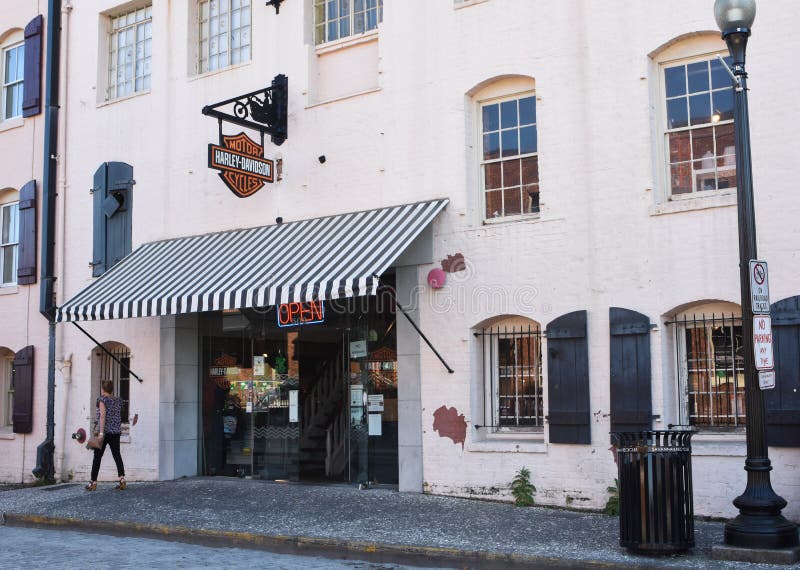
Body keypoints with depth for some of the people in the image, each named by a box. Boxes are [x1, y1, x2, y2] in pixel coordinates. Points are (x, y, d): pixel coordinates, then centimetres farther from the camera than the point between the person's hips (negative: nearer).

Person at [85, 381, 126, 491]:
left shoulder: (102, 399, -6)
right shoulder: (118, 401, 10)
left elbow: (102, 415, -15)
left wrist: (101, 432, -19)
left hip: (105, 431, -5)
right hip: (116, 432, 5)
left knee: (97, 457, 3)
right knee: (117, 455, 5)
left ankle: (93, 482, 6)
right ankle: (122, 479, -6)